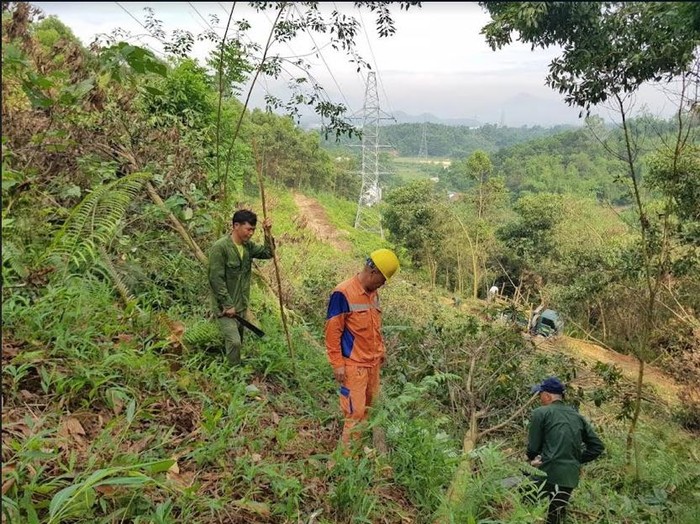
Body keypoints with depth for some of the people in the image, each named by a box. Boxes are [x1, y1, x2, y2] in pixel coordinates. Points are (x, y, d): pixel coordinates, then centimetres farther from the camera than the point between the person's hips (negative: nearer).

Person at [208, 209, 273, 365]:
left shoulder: (248, 245, 2)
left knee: (237, 340, 16)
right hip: (225, 306, -7)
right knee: (234, 341, -12)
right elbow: (216, 279, -21)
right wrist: (227, 305, -19)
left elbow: (268, 253, 10)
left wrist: (268, 234, -6)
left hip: (241, 304, 7)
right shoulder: (220, 247, -20)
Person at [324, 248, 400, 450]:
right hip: (353, 365, -8)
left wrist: (380, 350, 19)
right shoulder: (343, 293, -17)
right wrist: (337, 363, -15)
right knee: (355, 411, -3)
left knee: (369, 406, 15)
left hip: (372, 362, 8)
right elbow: (332, 330, -15)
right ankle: (348, 451, 9)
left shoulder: (372, 293, 7)